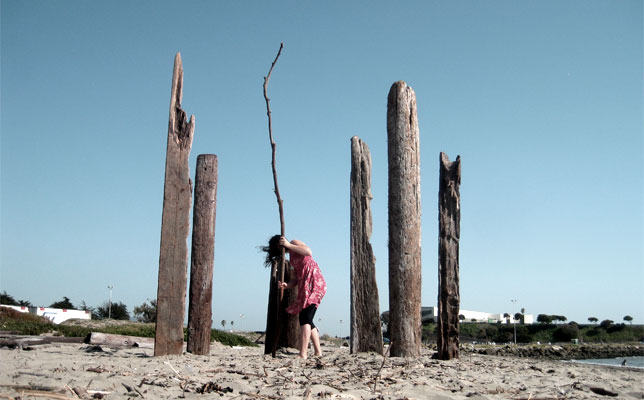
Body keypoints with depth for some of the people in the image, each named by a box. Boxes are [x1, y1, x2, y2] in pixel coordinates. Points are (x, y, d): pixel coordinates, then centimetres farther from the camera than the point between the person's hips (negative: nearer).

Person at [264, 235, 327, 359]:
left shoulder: (294, 242, 6)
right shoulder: (291, 260, 26)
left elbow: (309, 252, -15)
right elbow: (294, 280, 16)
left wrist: (289, 245, -9)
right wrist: (286, 285, -5)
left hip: (313, 281, -9)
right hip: (304, 286, 9)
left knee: (305, 318, -17)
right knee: (307, 320, 10)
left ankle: (303, 354, -23)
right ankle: (318, 352, 15)